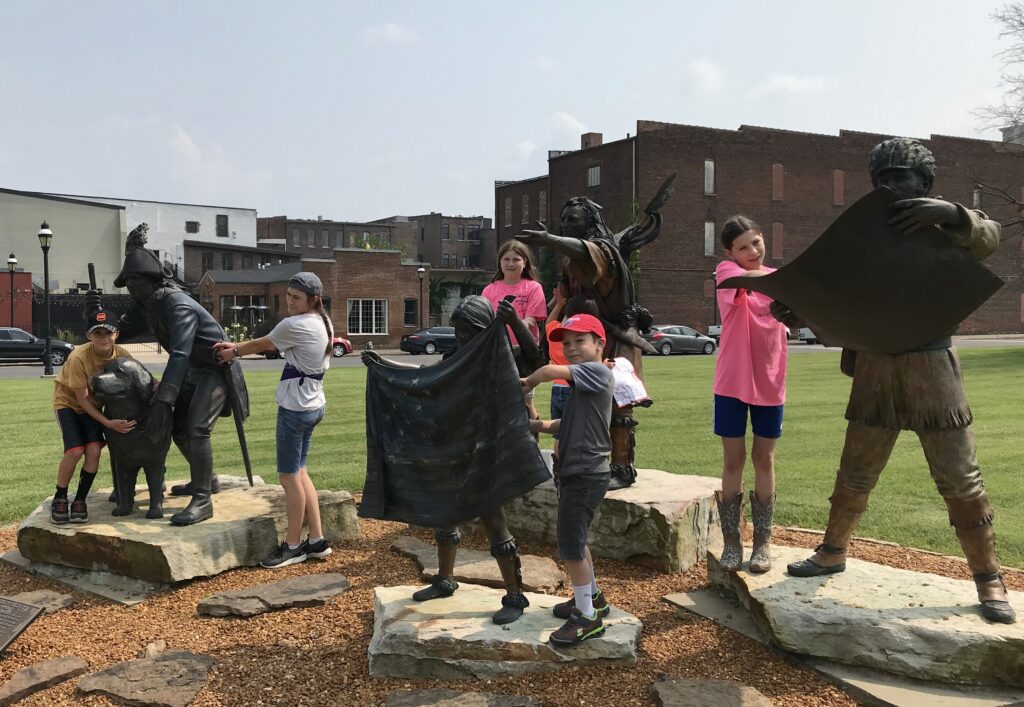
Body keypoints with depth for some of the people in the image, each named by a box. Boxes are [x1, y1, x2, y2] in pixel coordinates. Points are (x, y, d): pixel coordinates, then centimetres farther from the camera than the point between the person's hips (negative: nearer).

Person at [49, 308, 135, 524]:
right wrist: (108, 423, -31)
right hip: (67, 402, -3)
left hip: (93, 405, 3)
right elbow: (82, 399, -25)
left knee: (94, 451, -14)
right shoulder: (79, 358, -32)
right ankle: (59, 499, 5)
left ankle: (79, 501, 6)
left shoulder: (122, 355, -21)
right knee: (75, 451, -19)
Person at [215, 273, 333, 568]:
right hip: (314, 406, 9)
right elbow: (268, 345, 16)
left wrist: (233, 353, 17)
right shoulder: (324, 323, 9)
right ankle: (316, 540, 19)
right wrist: (236, 347, 15)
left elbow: (261, 344, -1)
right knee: (299, 472, 16)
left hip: (294, 408, -9)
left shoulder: (294, 325, -18)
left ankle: (293, 546, 13)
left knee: (289, 476, 2)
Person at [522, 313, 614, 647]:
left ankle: (588, 616, 5)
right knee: (575, 540, 22)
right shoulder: (581, 383, 16)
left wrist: (528, 381, -7)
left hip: (586, 474, -10)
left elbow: (551, 371, -25)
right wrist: (536, 425, 9)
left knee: (570, 545, -6)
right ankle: (592, 598, 38)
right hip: (575, 472, 10)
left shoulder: (597, 371, -13)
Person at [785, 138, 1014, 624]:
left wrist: (951, 213, -38)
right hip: (875, 369, 2)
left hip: (931, 368, -2)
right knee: (855, 472, 11)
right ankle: (833, 552, 27)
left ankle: (989, 580, 13)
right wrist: (796, 308, -10)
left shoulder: (943, 225, 3)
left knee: (959, 478, 2)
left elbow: (986, 238, -18)